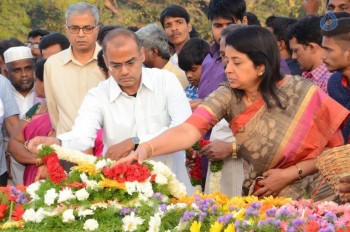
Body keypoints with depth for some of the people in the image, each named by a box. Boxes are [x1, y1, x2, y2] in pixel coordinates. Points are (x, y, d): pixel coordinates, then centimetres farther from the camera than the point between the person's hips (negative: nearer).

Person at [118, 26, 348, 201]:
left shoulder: (302, 94, -18)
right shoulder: (228, 96, -14)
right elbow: (189, 130, -30)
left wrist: (290, 173, -18)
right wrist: (147, 148, -47)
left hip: (312, 196, -2)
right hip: (260, 199, 2)